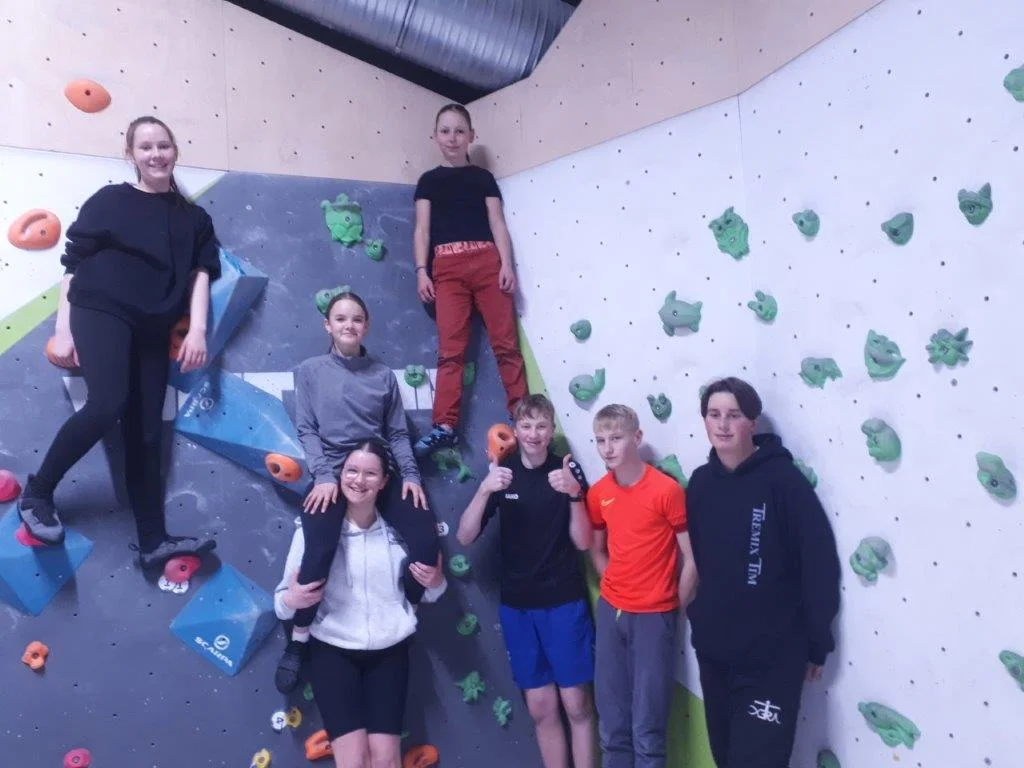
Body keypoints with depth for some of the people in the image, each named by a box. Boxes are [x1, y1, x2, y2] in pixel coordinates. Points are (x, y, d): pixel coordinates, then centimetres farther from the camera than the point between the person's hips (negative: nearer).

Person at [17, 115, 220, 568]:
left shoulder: (193, 218, 15)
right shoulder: (108, 201, 7)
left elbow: (200, 274, 6)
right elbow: (73, 264, 5)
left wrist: (197, 330, -8)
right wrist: (63, 328, -2)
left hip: (153, 330, 3)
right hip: (100, 311, -3)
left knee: (145, 432, 2)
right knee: (107, 404, -26)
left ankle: (153, 542, 3)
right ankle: (36, 493, -4)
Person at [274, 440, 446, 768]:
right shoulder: (315, 529, -8)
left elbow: (425, 593, 11)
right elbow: (283, 600, -4)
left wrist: (436, 583, -10)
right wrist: (291, 600, -25)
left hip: (389, 651, 2)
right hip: (333, 650, -2)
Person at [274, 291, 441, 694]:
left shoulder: (383, 375, 13)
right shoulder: (310, 371, 8)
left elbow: (398, 433, 12)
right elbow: (306, 430, 0)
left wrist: (411, 475, -4)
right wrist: (324, 476, -14)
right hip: (332, 473, -2)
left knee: (428, 544, -16)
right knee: (319, 552, -29)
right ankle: (298, 641, -4)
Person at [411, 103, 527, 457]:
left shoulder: (483, 177, 17)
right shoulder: (429, 180, 17)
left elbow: (497, 223, 9)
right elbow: (422, 229, 10)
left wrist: (506, 264, -4)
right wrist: (421, 270, -2)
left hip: (487, 260, 0)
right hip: (447, 266, 0)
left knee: (506, 342, -4)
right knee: (450, 349, -6)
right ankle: (445, 426, -7)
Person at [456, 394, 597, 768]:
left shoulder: (566, 471, -6)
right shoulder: (503, 473, 0)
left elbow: (583, 542, -9)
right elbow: (465, 537, -8)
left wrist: (574, 494, -25)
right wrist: (484, 491, -24)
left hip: (564, 602, -2)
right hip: (516, 605, 2)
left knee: (576, 704, 4)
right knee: (540, 707, 11)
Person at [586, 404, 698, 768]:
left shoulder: (667, 490, -15)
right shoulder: (597, 493, 2)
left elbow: (692, 560, -11)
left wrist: (675, 611, -3)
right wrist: (616, 588, 5)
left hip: (654, 617, -5)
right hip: (610, 613, 5)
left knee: (647, 728, 4)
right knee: (612, 723, 14)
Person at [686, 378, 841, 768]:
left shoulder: (783, 479, -13)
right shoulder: (700, 481, 1)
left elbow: (820, 564, -11)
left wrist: (817, 644, -7)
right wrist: (698, 618, 8)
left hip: (772, 658, -5)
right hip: (711, 651, 5)